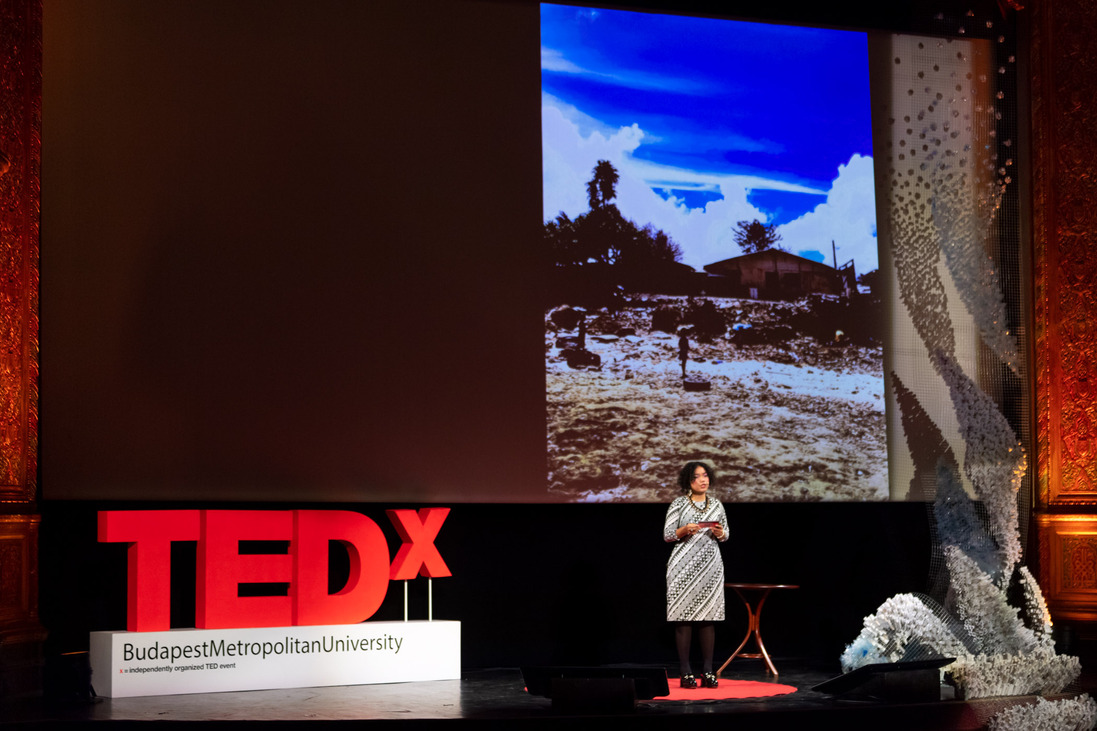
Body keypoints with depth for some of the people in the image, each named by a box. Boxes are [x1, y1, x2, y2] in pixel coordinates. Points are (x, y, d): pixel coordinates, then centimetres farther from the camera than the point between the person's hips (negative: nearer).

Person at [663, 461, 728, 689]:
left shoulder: (716, 505, 12)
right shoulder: (678, 504, 1)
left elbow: (726, 535, 16)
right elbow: (667, 535, 0)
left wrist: (719, 533, -6)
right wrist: (684, 530, -18)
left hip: (711, 566, 3)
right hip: (684, 566, -3)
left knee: (709, 618, 0)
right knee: (684, 618, -5)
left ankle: (707, 671, 3)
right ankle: (686, 673, -3)